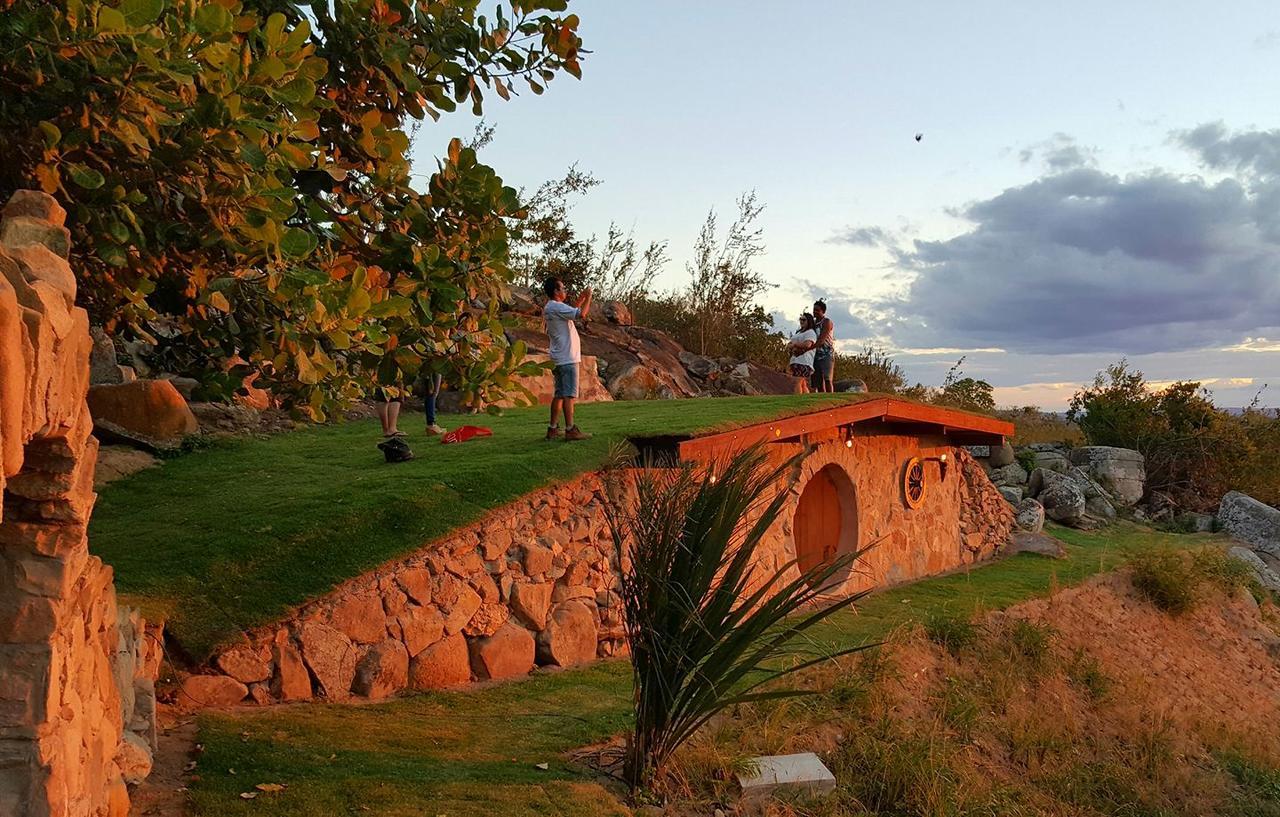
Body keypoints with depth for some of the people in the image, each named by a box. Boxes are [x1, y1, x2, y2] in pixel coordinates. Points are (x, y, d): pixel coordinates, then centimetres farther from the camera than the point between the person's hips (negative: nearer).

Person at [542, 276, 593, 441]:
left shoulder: (548, 308, 15)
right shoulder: (556, 307, -15)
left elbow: (570, 312, 29)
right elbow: (582, 314, -24)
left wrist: (580, 299, 20)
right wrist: (588, 297, -9)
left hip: (559, 358, 10)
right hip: (567, 358, -10)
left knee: (559, 393, 12)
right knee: (569, 394, -10)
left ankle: (553, 429, 14)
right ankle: (570, 430, -12)